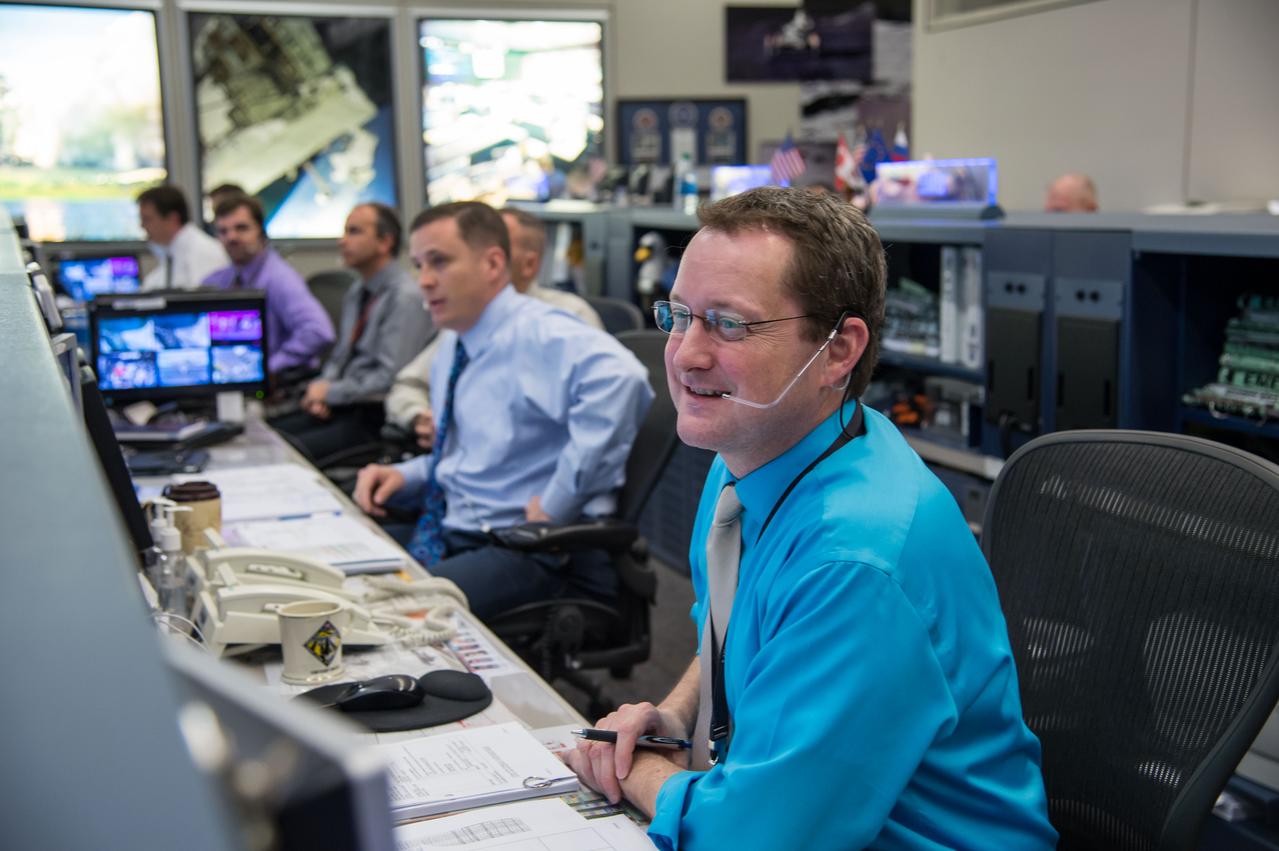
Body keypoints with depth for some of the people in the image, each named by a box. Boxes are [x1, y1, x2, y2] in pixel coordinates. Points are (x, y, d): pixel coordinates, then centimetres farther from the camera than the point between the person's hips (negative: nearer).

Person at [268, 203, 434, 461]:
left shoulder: (406, 297, -13)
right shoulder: (356, 293, 16)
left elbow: (390, 377, -18)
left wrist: (330, 392, -10)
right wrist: (320, 391, 2)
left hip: (374, 416, -9)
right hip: (340, 405, 9)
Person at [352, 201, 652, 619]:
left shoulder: (541, 336, -14)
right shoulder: (451, 348, 16)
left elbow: (618, 376, -37)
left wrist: (556, 503, -31)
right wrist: (403, 476, 8)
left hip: (534, 549, -9)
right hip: (450, 534, 9)